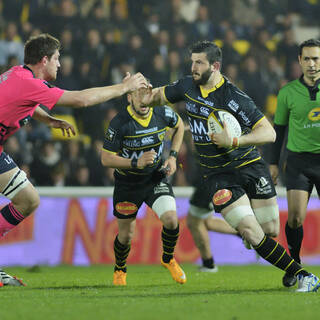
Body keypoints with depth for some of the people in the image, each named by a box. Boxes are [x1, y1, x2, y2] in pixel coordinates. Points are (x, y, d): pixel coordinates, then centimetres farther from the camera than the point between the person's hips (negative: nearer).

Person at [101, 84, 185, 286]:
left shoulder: (163, 113, -12)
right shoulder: (119, 123, -23)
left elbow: (179, 126, 12)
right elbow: (106, 158, -19)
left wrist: (173, 156, 1)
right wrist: (136, 163, -32)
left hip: (156, 178, 2)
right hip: (127, 184, -2)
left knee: (171, 219, -19)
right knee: (126, 235, 4)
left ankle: (168, 259, 11)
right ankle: (120, 270, 36)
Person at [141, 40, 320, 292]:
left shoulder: (234, 97, -17)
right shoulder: (188, 86, 1)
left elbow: (269, 133, -19)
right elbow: (159, 95, 22)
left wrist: (234, 141, -30)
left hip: (250, 166, -2)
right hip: (217, 175, 2)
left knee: (271, 231, -1)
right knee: (252, 234, -15)